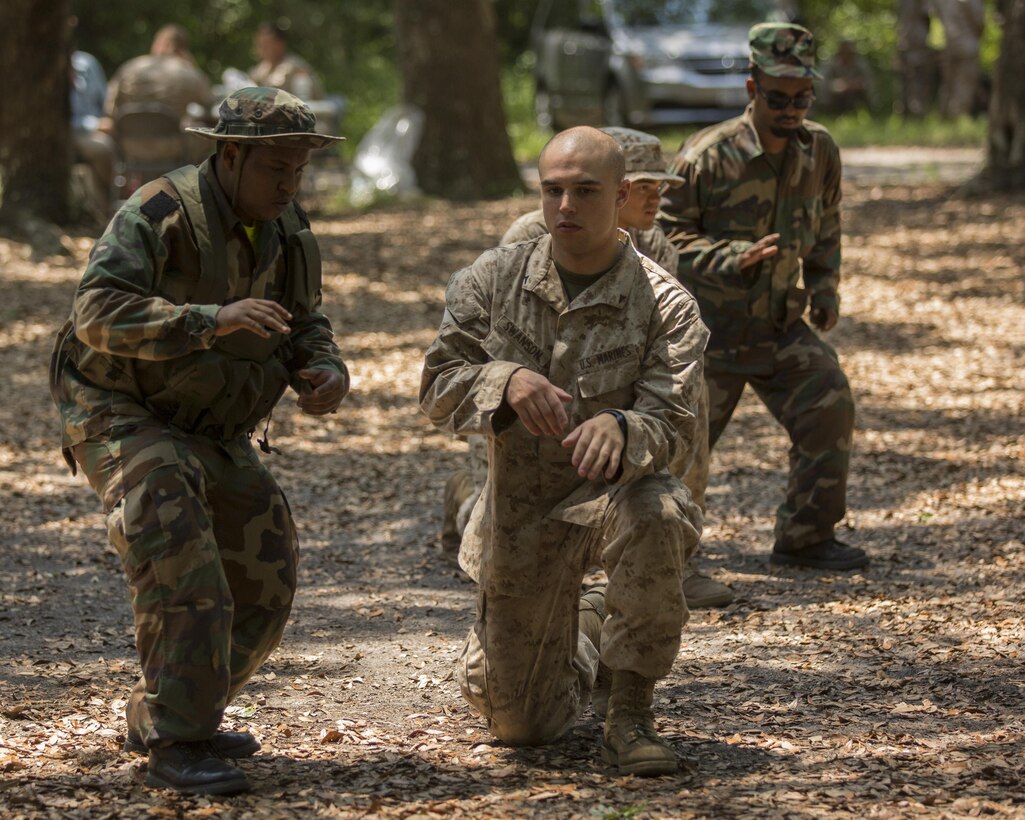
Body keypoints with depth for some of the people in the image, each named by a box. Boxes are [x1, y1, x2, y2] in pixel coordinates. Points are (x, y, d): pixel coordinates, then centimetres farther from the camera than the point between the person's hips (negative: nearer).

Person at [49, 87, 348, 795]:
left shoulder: (288, 231, -1)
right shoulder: (158, 214, -24)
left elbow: (304, 324, 11)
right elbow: (99, 314, -34)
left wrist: (325, 372, -12)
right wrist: (213, 320, -44)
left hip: (208, 430, 8)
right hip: (122, 414, -8)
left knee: (262, 582, 7)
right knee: (181, 564, -28)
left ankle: (160, 716, 23)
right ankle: (176, 746, -24)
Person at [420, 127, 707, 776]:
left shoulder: (666, 306, -15)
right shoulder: (492, 281, -6)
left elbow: (675, 431, -24)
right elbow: (439, 387, -8)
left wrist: (620, 429, -47)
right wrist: (507, 381, -30)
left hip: (611, 490, -3)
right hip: (521, 508, 3)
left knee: (653, 514, -42)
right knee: (523, 724, 9)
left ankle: (630, 711, -23)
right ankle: (582, 633, 46)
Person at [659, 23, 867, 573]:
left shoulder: (819, 151, -3)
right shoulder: (707, 156, -20)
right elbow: (666, 233, -16)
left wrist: (824, 284, 8)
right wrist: (732, 258, -29)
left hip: (781, 325, 5)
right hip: (709, 327, -5)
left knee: (829, 407, -9)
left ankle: (806, 538, 3)